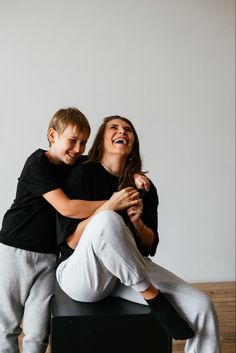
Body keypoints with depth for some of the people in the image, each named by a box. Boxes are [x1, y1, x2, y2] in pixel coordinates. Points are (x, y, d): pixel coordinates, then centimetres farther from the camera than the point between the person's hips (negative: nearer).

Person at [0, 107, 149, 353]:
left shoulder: (78, 163, 3)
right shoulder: (38, 165, -17)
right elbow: (66, 208, -27)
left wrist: (133, 176, -9)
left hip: (49, 257, 4)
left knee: (37, 332, 4)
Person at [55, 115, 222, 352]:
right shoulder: (83, 175, -7)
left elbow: (150, 246, 9)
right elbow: (70, 241, -12)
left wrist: (137, 223, -13)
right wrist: (109, 206, -23)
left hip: (130, 270, 4)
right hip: (82, 274, -4)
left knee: (201, 306, -17)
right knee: (107, 220, -37)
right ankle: (152, 297, -19)